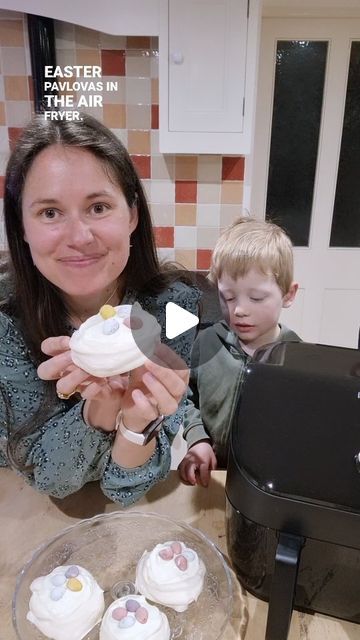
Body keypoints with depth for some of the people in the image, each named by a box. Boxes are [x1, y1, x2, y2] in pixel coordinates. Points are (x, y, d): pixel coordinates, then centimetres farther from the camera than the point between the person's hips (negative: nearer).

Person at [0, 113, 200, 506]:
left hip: (143, 502, 0)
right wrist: (100, 403, -33)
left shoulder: (176, 307, -21)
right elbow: (46, 475, -15)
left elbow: (126, 486, -16)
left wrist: (137, 419, -35)